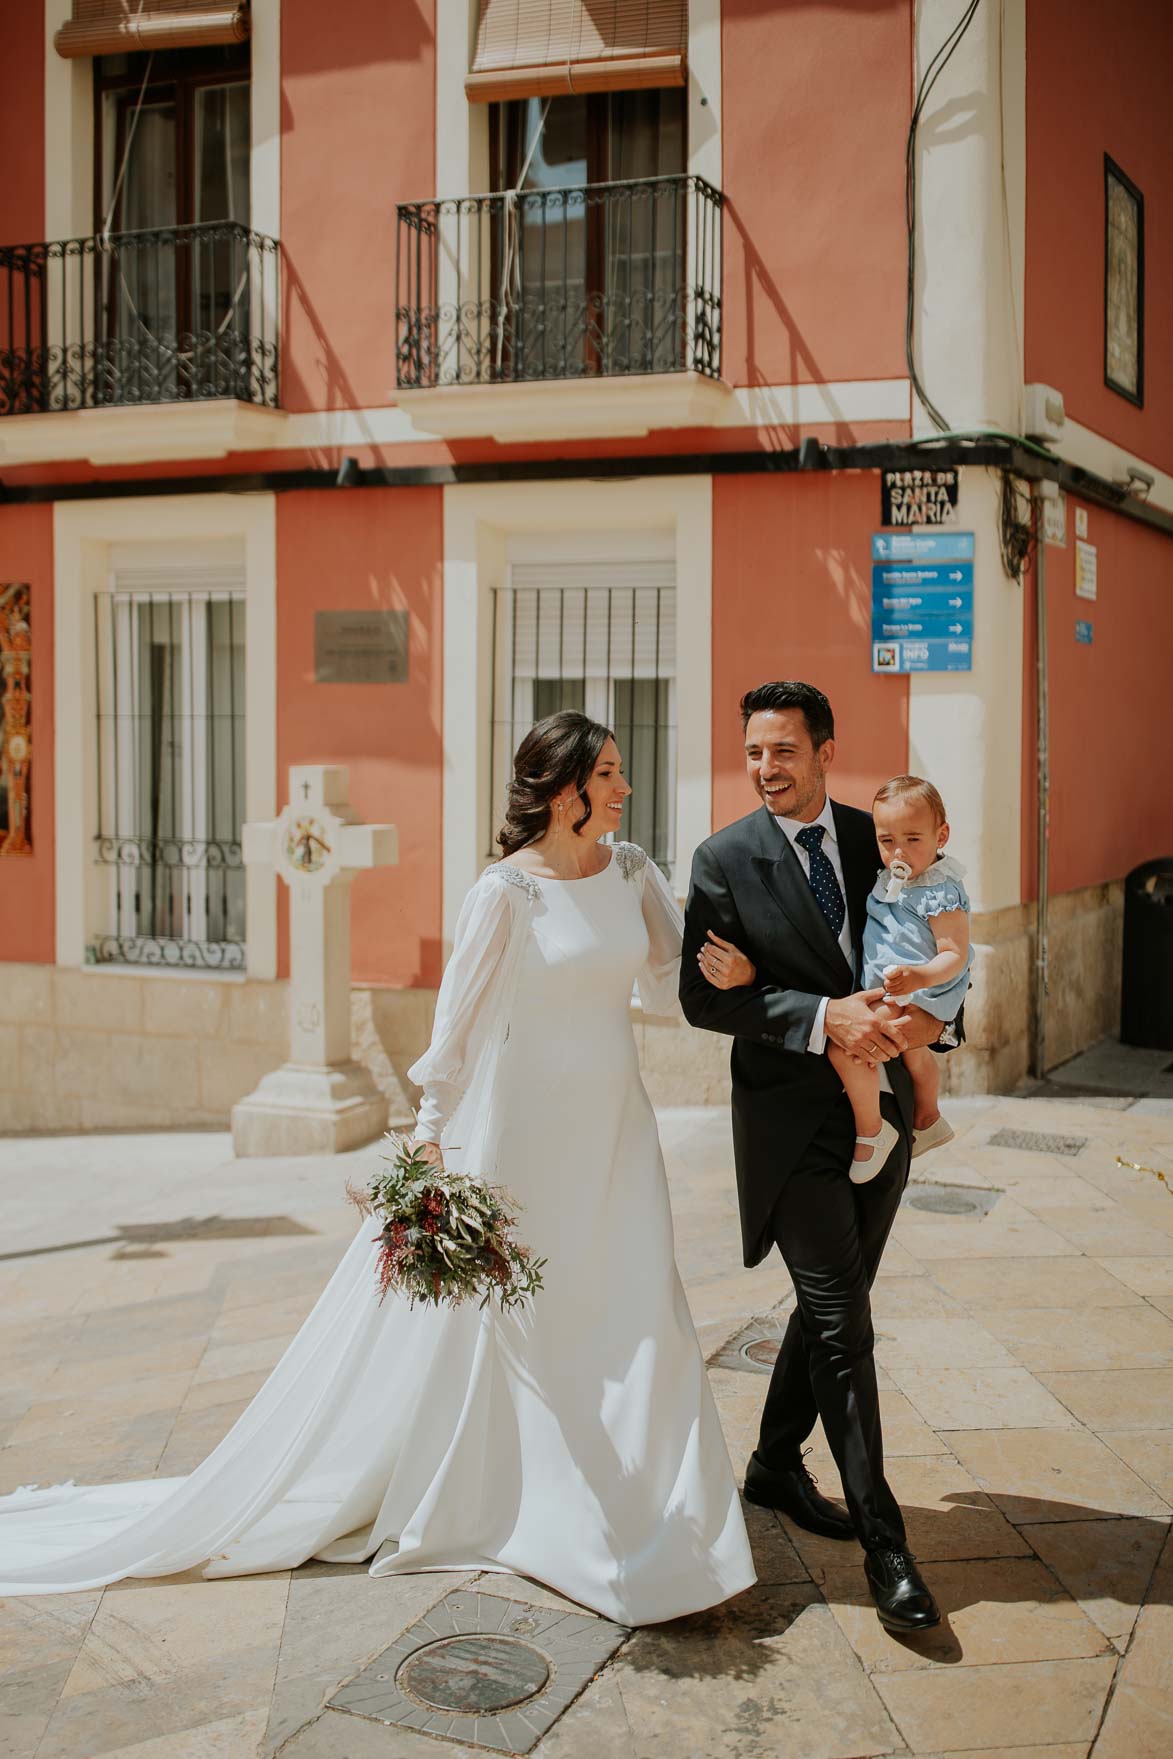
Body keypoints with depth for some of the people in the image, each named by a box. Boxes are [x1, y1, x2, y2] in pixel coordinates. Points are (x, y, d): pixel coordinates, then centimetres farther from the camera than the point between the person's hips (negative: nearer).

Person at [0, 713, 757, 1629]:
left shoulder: (633, 872, 4)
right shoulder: (507, 891, -12)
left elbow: (673, 988, 6)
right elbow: (459, 1021, -8)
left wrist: (732, 976, -14)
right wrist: (432, 1141, -8)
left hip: (614, 1131, 6)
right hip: (519, 1132, -5)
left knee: (633, 1318, 8)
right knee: (478, 1312, 6)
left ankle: (633, 1509, 24)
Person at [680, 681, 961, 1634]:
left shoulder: (877, 839, 5)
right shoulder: (725, 860, -6)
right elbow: (700, 994, -12)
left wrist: (926, 1017, -13)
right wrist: (823, 1016, -22)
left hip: (881, 1108, 5)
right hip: (792, 1122, -5)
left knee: (834, 1303, 16)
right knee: (841, 1323, -5)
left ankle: (776, 1464, 36)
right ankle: (883, 1541, 2)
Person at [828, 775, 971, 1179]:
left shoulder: (941, 895, -24)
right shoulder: (892, 879, 2)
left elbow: (955, 956, -29)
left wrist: (919, 977, -44)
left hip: (916, 995, -10)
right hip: (892, 993, 10)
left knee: (844, 1047, -24)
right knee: (912, 1052, 33)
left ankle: (871, 1131, -5)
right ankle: (927, 1120, 60)